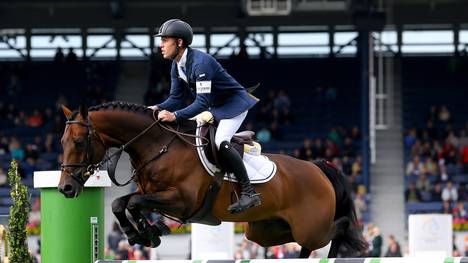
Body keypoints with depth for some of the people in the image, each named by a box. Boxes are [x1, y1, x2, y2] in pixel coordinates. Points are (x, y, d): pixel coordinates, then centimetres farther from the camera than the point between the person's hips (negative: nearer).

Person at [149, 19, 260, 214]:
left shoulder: (200, 63, -30)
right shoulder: (176, 66, 0)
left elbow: (202, 102, -35)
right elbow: (176, 97, 2)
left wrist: (175, 115, -43)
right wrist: (159, 108, -18)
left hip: (235, 103, -10)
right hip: (214, 108, 10)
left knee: (220, 141, -29)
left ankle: (249, 192, -26)